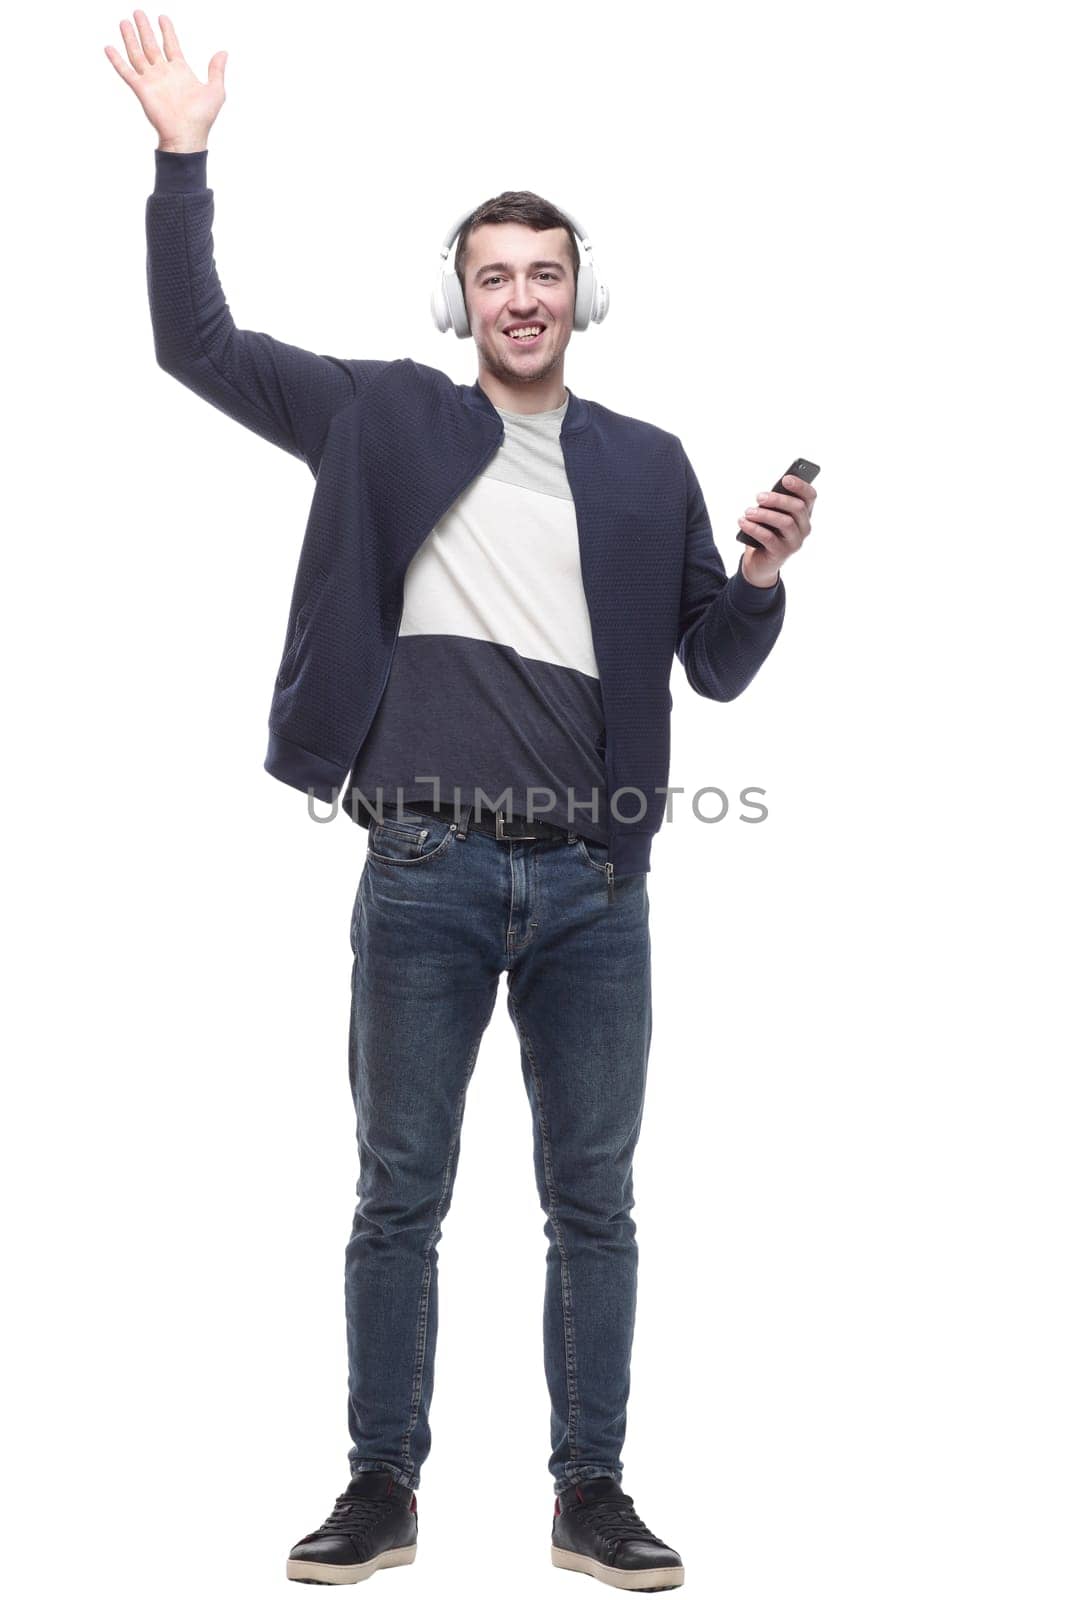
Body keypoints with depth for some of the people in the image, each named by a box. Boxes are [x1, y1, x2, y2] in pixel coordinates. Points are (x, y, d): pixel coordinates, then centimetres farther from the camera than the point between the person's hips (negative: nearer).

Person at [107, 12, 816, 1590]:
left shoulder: (649, 465, 10)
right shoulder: (389, 420, 7)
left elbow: (719, 669, 12)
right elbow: (198, 343, 6)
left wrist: (763, 575, -8)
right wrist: (183, 159, -2)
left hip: (593, 883, 2)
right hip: (425, 874, -1)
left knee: (595, 1203, 8)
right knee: (398, 1197, 7)